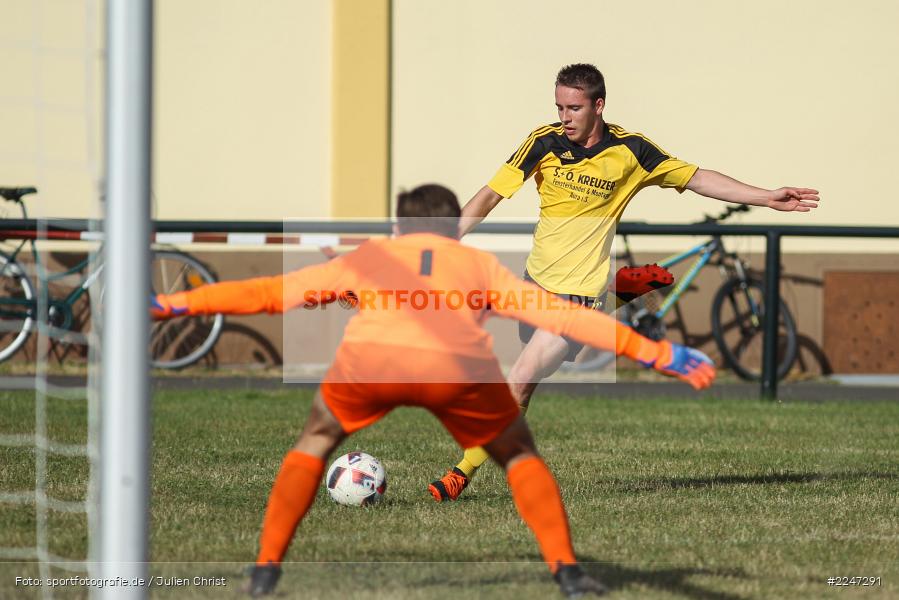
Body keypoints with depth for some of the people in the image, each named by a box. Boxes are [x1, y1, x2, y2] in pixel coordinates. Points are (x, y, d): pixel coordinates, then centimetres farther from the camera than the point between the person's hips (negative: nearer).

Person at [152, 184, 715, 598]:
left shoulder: (368, 258, 34)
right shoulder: (481, 265, 33)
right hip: (459, 368, 0)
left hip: (371, 357, 0)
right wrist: (656, 353, 32)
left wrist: (169, 305, 42)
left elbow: (265, 293, 35)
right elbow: (564, 315, 28)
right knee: (520, 454, 25)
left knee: (314, 442, 28)